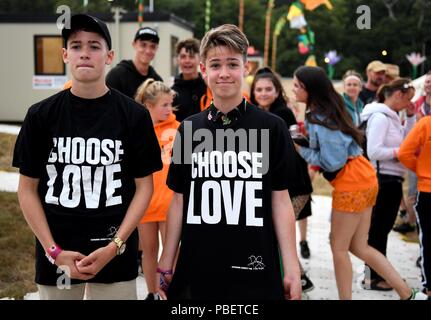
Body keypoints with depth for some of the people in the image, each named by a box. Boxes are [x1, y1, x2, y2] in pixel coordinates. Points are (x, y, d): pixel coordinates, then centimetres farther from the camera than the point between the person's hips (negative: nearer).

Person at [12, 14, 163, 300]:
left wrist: (115, 246, -9)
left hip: (116, 253, -1)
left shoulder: (134, 115, -2)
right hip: (55, 254, 1)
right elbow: (28, 189, 3)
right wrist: (54, 250, -7)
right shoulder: (41, 115, 0)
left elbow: (144, 186, 0)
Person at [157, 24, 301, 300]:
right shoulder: (189, 129, 4)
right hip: (195, 270, 2)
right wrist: (165, 267, 6)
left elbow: (280, 200, -1)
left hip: (254, 270, -2)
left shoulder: (272, 128, -3)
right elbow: (179, 201, 7)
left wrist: (292, 269, -4)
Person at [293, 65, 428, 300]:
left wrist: (300, 150, -10)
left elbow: (331, 161, -17)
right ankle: (408, 294, 15)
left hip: (351, 184, -10)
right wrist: (307, 137, 5)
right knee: (359, 247, 13)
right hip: (363, 178, 10)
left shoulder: (319, 119, -17)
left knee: (339, 247, 4)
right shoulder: (327, 109, 11)